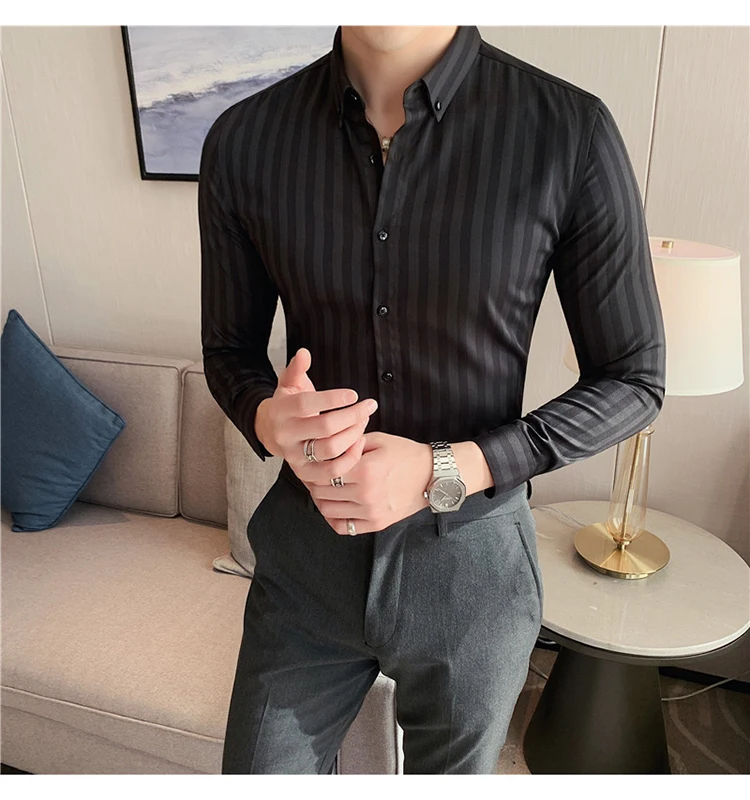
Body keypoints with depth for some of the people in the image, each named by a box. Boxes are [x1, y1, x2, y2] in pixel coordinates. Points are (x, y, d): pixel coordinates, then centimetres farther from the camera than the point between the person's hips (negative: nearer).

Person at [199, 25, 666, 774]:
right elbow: (229, 348, 4)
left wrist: (444, 472, -20)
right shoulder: (242, 140, -8)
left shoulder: (571, 132, -16)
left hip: (471, 566, -1)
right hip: (306, 553, 2)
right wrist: (268, 418, -20)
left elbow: (633, 381, -8)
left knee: (451, 768, 26)